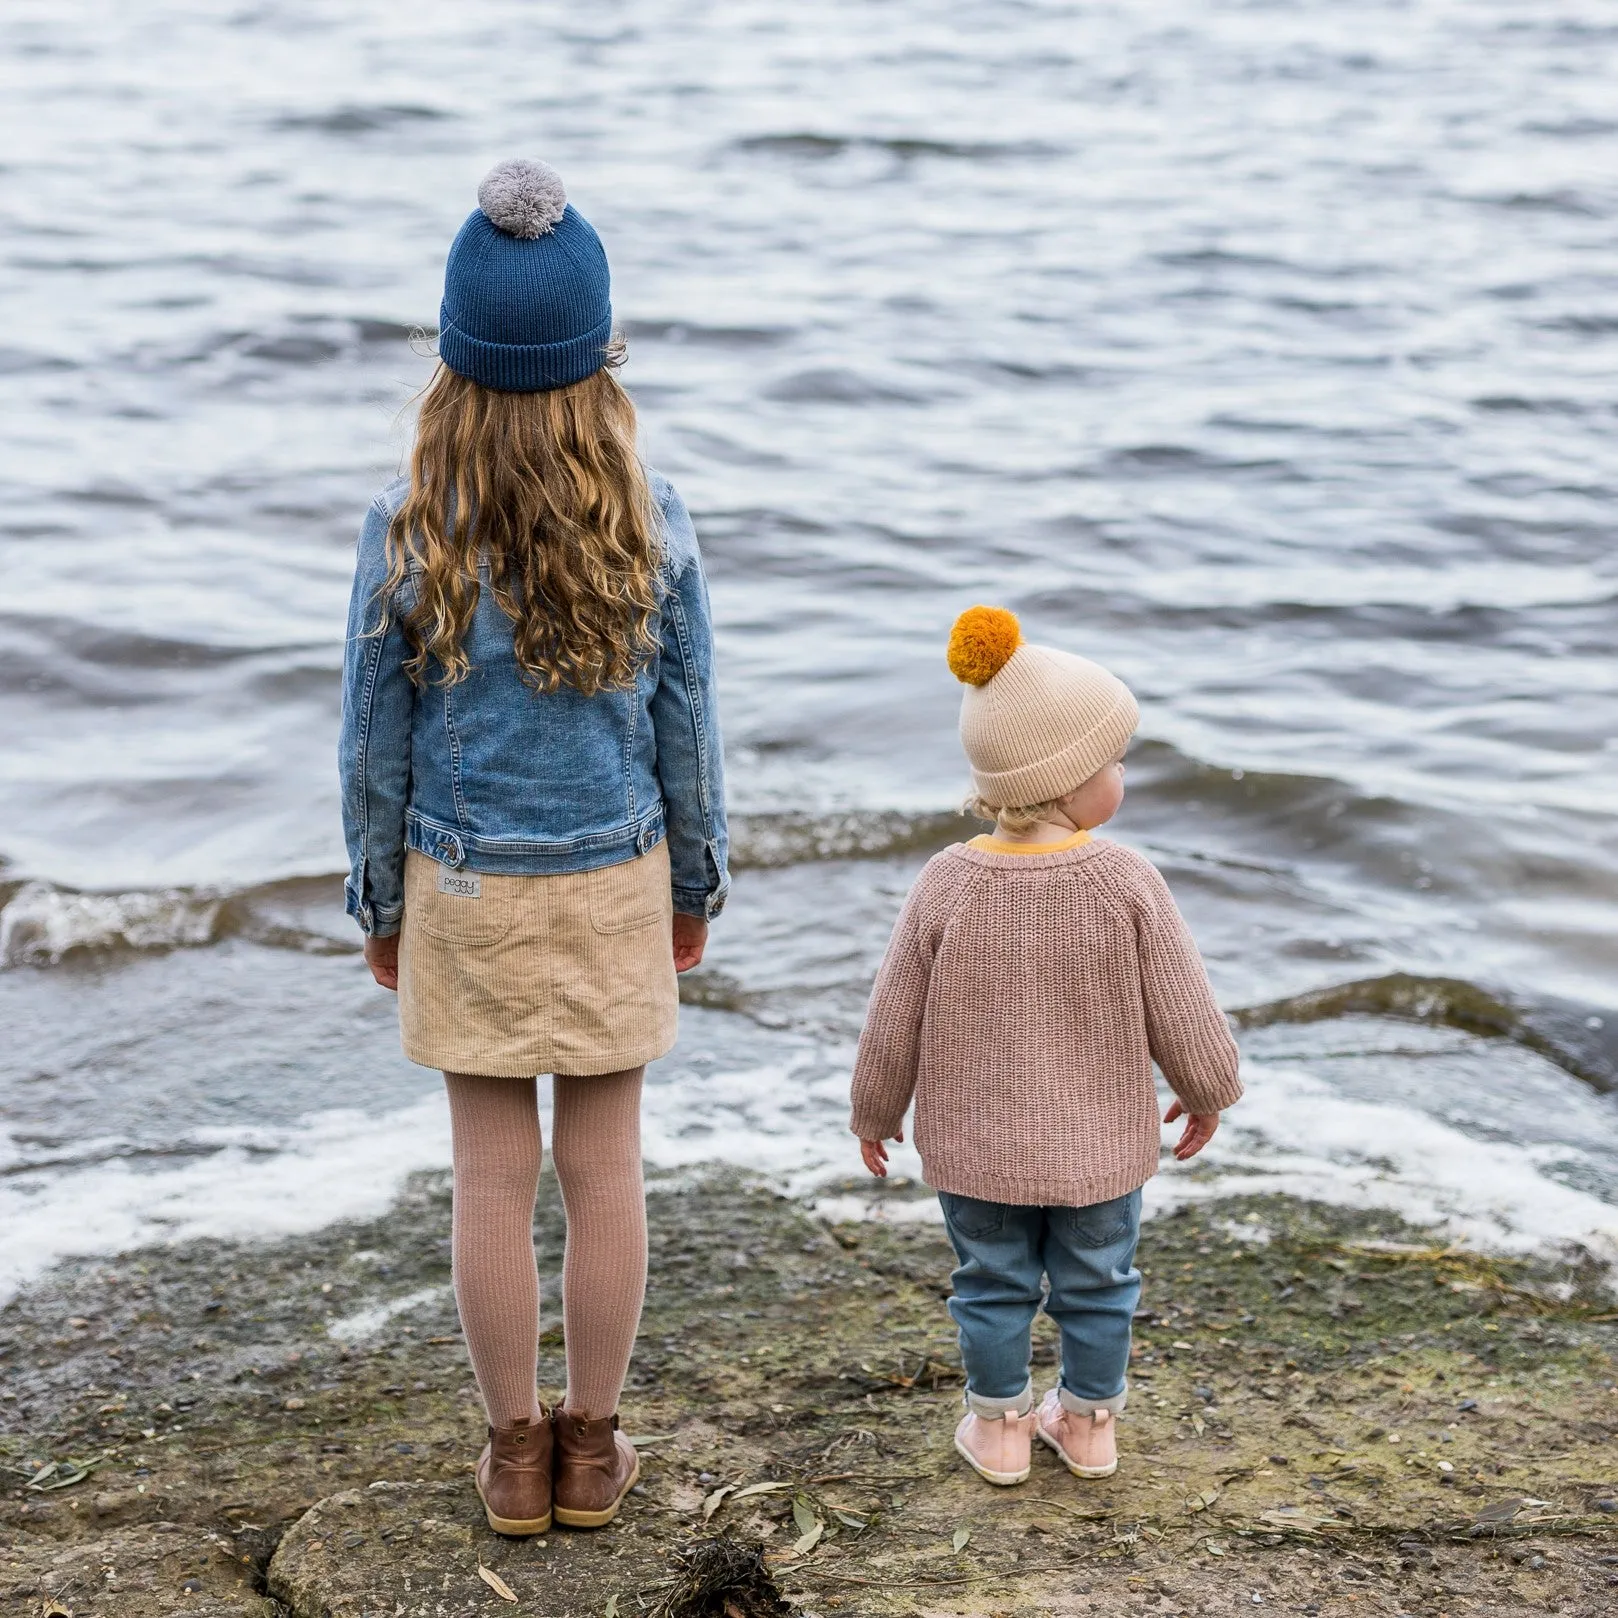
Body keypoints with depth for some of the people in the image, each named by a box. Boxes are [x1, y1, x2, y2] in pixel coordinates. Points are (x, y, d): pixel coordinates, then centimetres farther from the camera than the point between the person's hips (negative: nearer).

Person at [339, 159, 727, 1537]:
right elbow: (686, 723, -3)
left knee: (495, 1176, 9)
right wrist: (695, 885, 10)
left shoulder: (409, 530, -13)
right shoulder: (649, 521, -11)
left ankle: (517, 1454, 21)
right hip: (613, 880, 1)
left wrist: (381, 902, 7)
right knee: (604, 1165, 11)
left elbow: (377, 738, -6)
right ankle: (593, 1448, 23)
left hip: (464, 885, 0)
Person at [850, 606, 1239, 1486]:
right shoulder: (1126, 883, -19)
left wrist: (875, 1112, 10)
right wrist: (1207, 1091, 10)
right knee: (1096, 1284, 20)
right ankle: (1089, 1423, 34)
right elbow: (1182, 1013, -10)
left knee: (993, 1285, 18)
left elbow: (894, 1022, -7)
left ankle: (998, 1428, 31)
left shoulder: (946, 885, -16)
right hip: (1099, 1146, 0)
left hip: (976, 1147, 0)